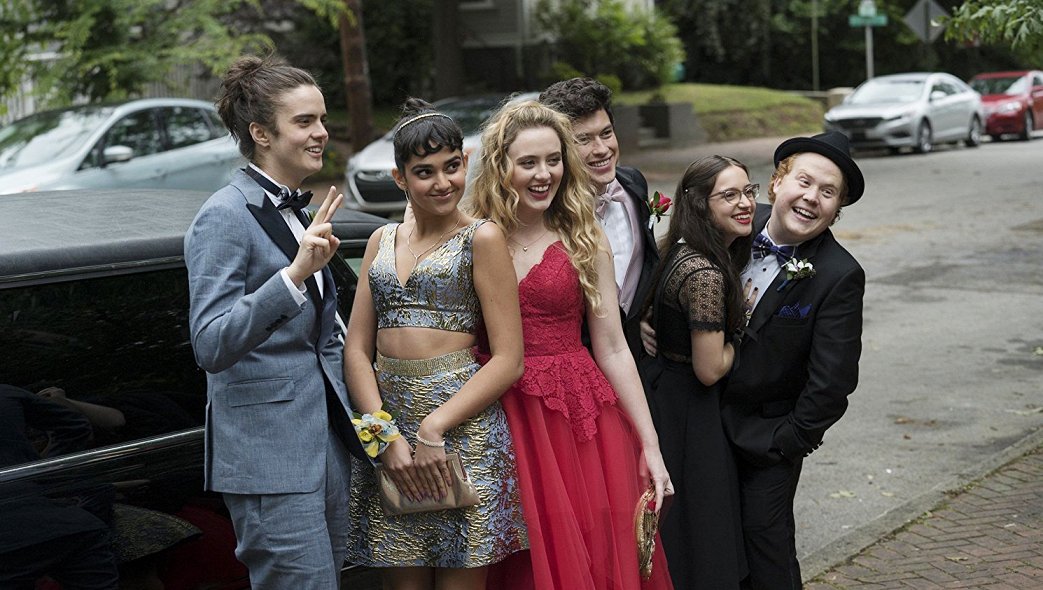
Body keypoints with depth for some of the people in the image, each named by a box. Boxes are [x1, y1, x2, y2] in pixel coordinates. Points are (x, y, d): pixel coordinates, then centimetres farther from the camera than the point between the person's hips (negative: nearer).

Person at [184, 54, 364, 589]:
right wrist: (295, 273, -31)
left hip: (324, 436, 9)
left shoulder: (293, 210, 14)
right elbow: (210, 347, -23)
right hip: (270, 452, -9)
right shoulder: (225, 216, -12)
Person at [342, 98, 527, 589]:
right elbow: (357, 349, 7)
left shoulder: (482, 238, 0)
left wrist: (433, 428, -15)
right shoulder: (382, 241, 14)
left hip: (462, 426, -4)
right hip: (385, 422, 4)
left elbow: (509, 360, -6)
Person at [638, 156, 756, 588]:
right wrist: (737, 336, -6)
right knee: (694, 527, 6)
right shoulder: (706, 274, -27)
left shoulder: (680, 250, 2)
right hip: (687, 414, -9)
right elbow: (710, 370, -23)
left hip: (662, 388, 9)